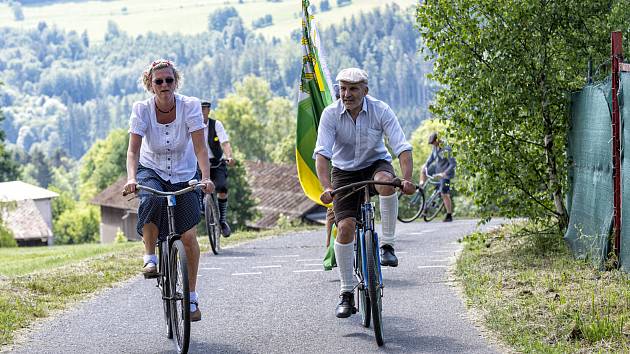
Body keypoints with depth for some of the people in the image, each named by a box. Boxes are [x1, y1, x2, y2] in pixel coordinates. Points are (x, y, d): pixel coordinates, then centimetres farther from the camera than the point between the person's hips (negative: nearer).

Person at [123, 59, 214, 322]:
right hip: (152, 172, 0)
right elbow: (133, 149, -24)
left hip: (184, 176, 0)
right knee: (151, 200, -36)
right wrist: (131, 178, -42)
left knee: (189, 235, -9)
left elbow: (200, 147, -24)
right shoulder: (142, 109, -16)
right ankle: (150, 257, -17)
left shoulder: (190, 106, -18)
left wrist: (206, 177, -40)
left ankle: (191, 297, 6)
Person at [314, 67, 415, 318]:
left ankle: (387, 244, -22)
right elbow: (321, 153, -26)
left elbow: (402, 147, -24)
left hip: (375, 164, -1)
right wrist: (326, 187, -42)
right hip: (344, 172, 1)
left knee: (386, 181, -37)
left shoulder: (381, 111, -17)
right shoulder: (331, 114, -16)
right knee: (345, 226, -15)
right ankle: (346, 294, -3)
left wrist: (407, 178, -41)